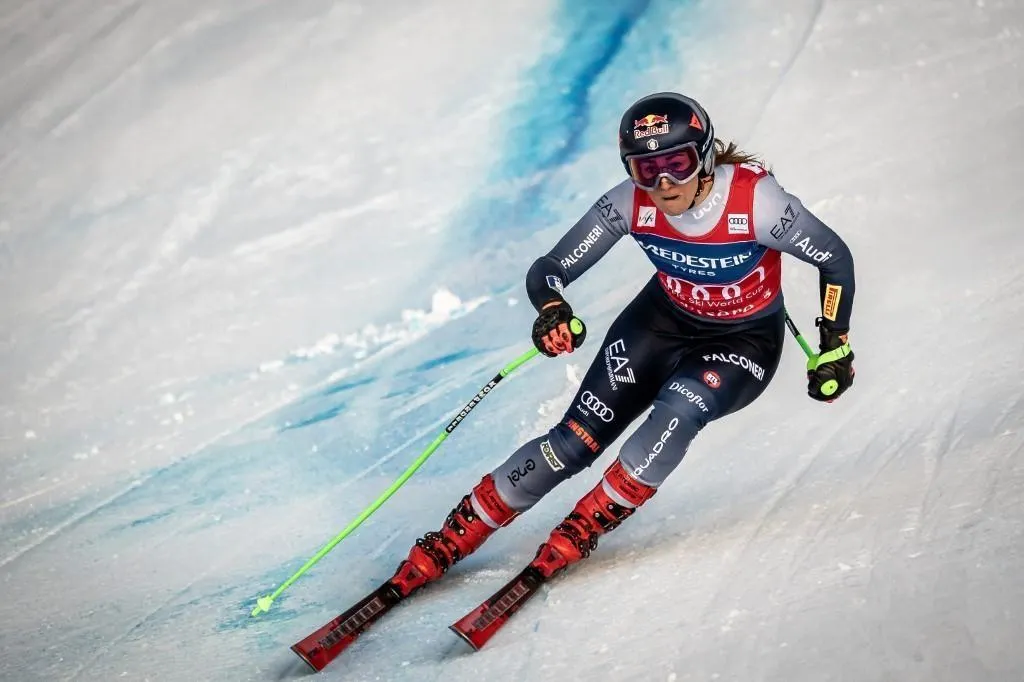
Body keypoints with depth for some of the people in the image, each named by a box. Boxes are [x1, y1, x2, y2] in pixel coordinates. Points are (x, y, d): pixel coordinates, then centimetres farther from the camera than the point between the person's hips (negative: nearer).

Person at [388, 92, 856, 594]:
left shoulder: (755, 200, -32)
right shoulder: (630, 203, -24)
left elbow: (836, 259, -16)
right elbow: (549, 270, -19)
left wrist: (835, 348, -16)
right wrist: (553, 311, -40)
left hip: (745, 342, -2)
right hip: (665, 319, 2)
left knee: (679, 408, -33)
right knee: (576, 439, -9)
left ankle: (580, 531, -16)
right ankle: (449, 542, 3)